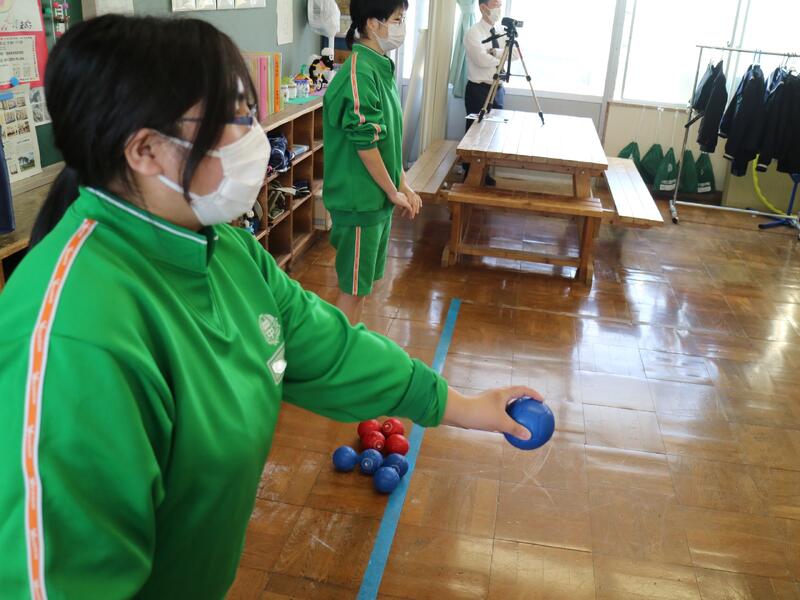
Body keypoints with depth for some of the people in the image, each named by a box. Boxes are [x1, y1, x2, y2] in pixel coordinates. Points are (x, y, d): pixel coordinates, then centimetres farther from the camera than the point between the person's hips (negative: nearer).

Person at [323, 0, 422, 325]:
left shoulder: (382, 68, 10)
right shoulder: (360, 74, -20)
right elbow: (364, 144, -20)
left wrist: (404, 186, 12)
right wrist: (394, 192, -10)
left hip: (379, 198, 9)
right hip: (359, 200, -9)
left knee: (363, 282, 18)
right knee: (352, 286, 3)